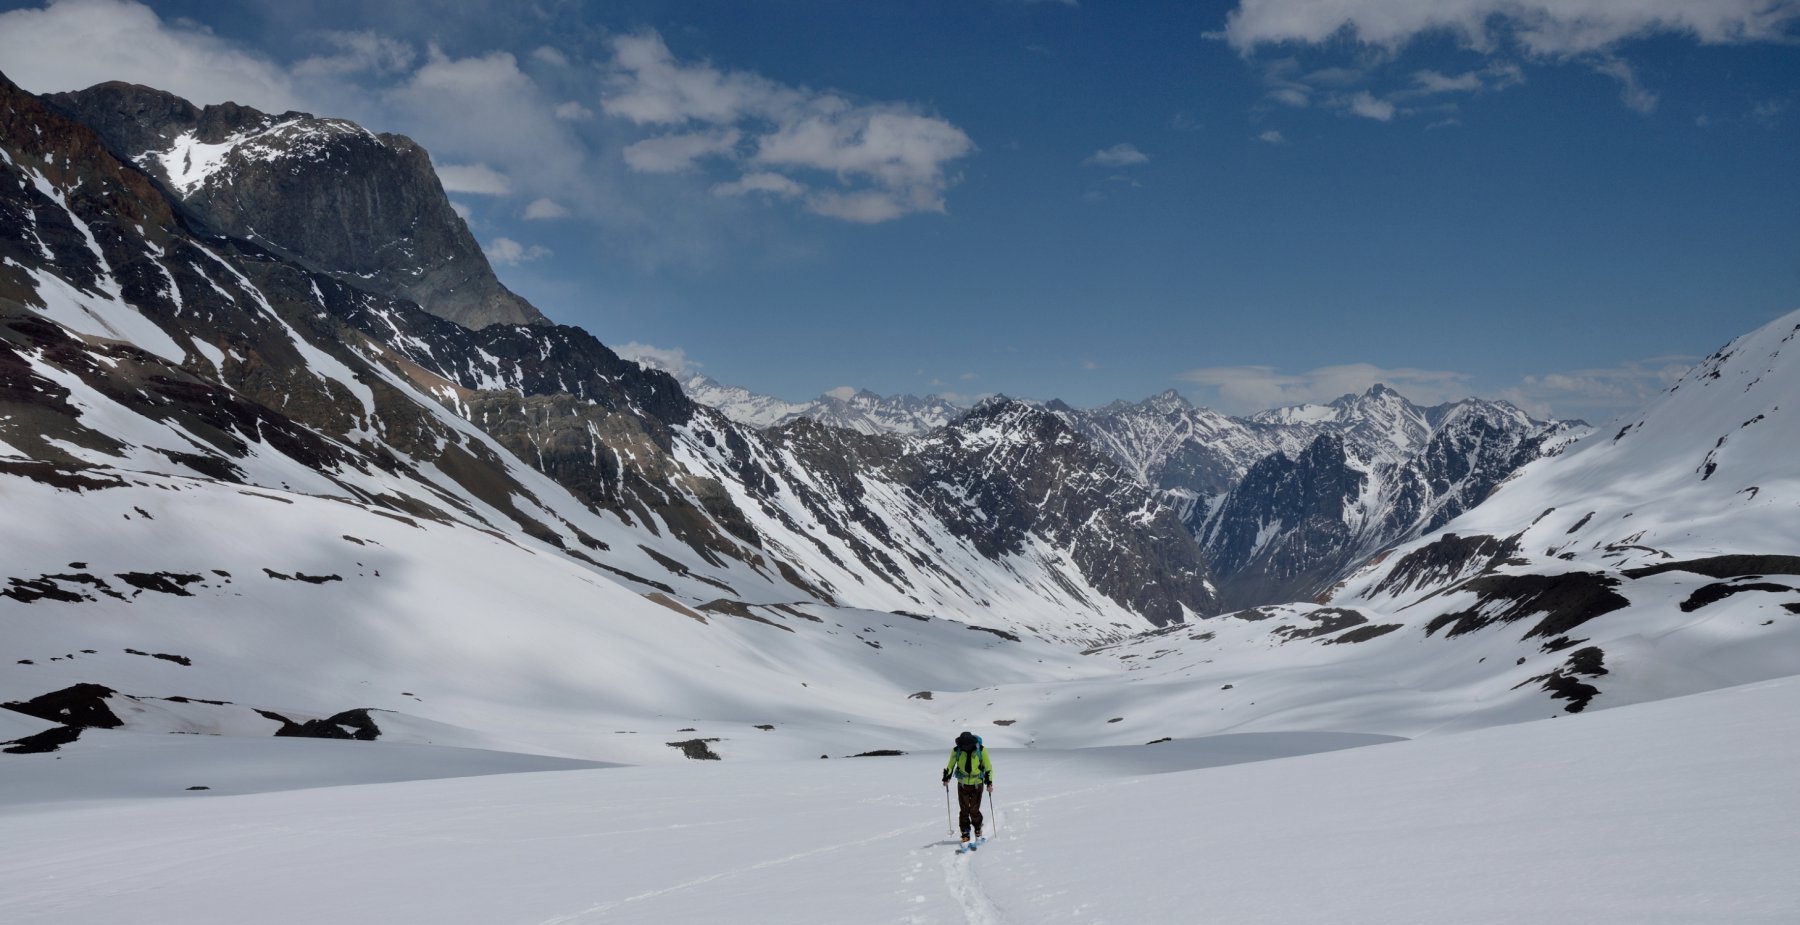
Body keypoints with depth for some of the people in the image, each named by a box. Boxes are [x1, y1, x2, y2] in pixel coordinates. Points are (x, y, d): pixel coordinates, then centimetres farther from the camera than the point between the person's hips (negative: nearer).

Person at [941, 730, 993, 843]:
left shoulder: (981, 750, -12)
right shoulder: (956, 751, -7)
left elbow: (988, 767, -3)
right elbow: (950, 766, 8)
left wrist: (989, 783, -7)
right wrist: (946, 778, -3)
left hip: (977, 784, -1)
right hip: (962, 784, 2)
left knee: (974, 810, -4)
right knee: (964, 810, -1)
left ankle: (978, 830, 20)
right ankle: (965, 835, 9)